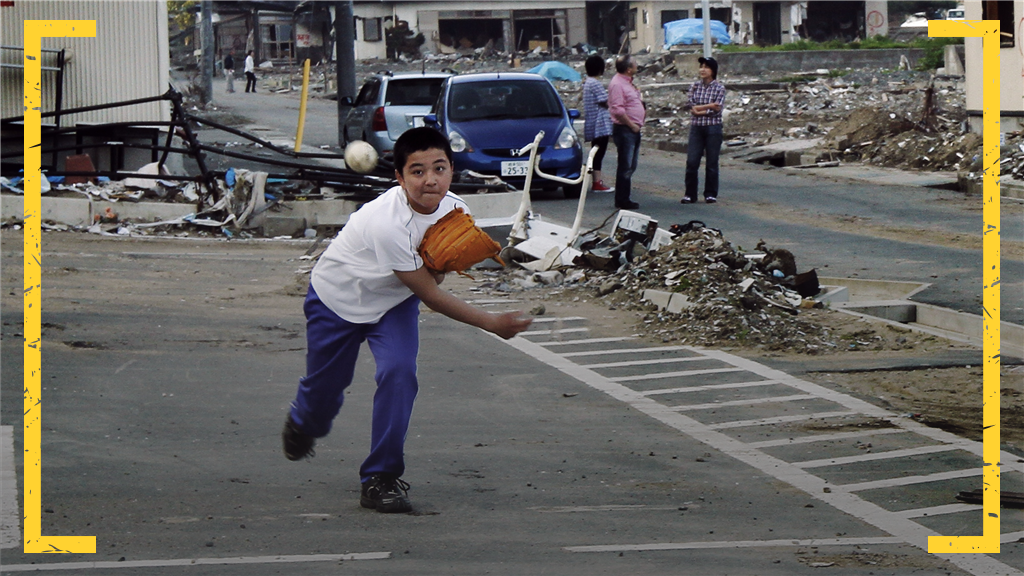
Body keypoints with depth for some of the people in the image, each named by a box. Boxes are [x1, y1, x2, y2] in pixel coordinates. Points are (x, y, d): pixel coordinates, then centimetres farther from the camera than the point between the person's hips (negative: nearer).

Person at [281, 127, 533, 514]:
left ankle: (381, 478, -10)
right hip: (338, 297, -4)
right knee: (325, 385, 9)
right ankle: (303, 424, 49)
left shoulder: (454, 211, -18)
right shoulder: (387, 221, -39)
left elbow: (433, 277, -6)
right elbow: (429, 295, -31)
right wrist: (492, 324, -30)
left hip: (394, 301, 4)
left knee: (399, 372, -20)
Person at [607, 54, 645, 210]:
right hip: (624, 130, -10)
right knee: (625, 166, -7)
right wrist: (632, 125, -18)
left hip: (634, 130, 10)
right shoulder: (617, 84, -15)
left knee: (630, 166, 13)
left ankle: (623, 199, 19)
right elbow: (617, 109, -23)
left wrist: (644, 107, 13)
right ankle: (622, 200, -3)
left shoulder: (628, 83, 17)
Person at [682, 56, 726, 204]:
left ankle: (711, 194, 13)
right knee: (691, 161, -2)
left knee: (712, 163, 3)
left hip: (713, 127, -2)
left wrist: (699, 109, -10)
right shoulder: (695, 86, 7)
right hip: (696, 127, 2)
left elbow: (717, 108, -11)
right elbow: (691, 106, -3)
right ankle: (690, 194, 7)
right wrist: (709, 106, -12)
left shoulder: (719, 88, -1)